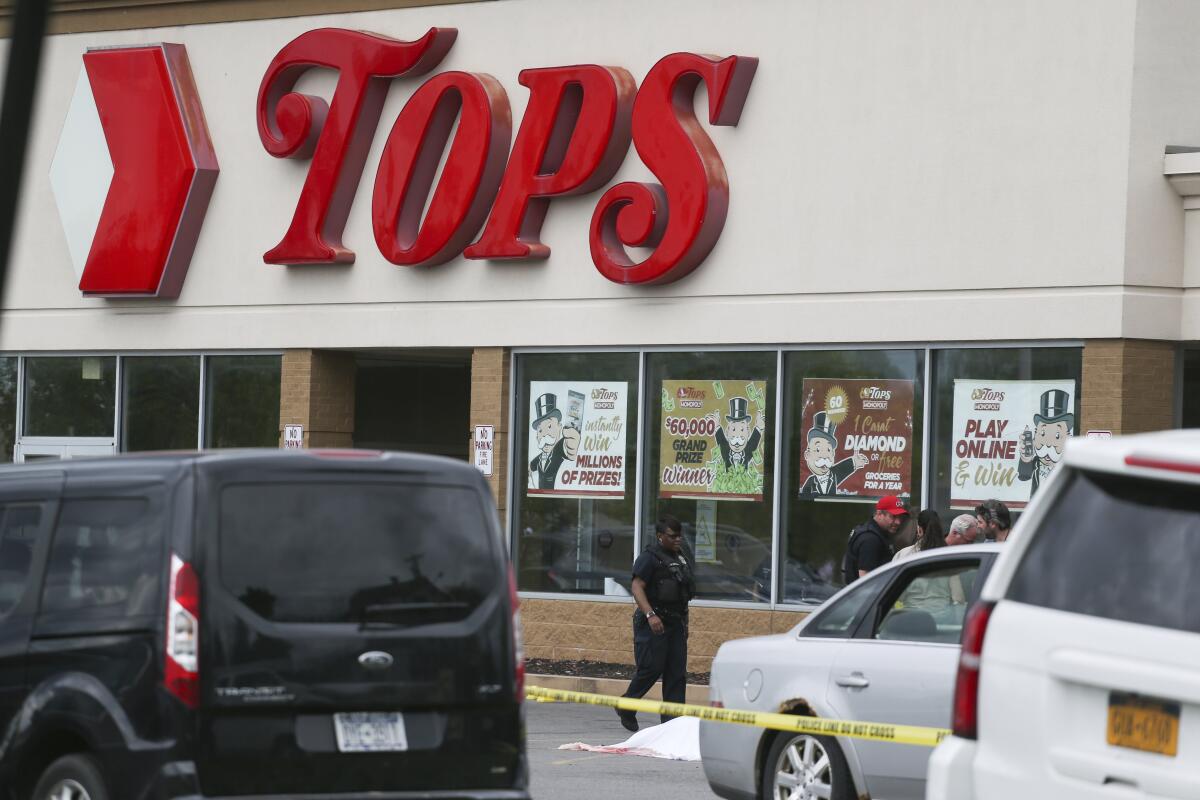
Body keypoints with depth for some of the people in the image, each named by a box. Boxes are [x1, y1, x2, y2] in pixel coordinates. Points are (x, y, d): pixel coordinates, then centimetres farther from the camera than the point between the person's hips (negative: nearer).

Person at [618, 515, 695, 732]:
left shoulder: (680, 557, 16)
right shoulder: (649, 557, -10)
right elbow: (637, 587, -19)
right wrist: (650, 615, -31)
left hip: (676, 622, 8)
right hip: (654, 623, -8)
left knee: (677, 672, 3)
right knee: (651, 668, -8)